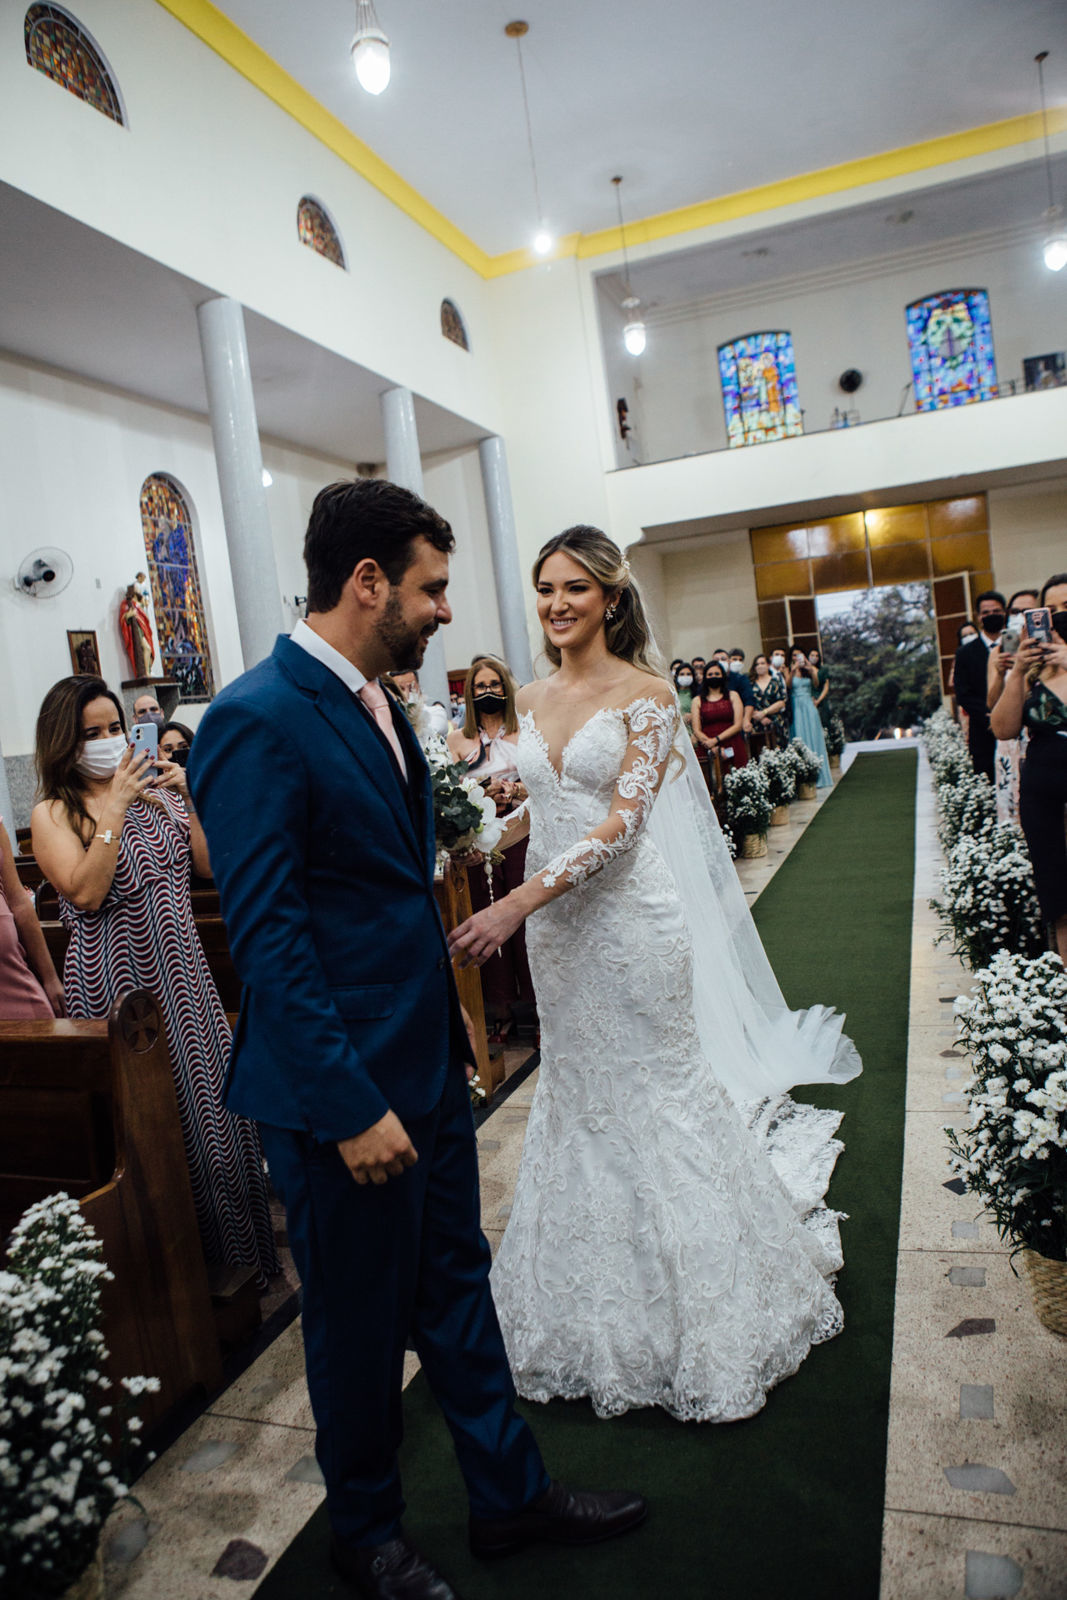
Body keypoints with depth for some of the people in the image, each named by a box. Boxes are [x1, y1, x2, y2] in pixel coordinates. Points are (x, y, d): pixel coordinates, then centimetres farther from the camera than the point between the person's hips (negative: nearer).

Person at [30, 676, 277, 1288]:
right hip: (116, 979, -4)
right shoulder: (53, 814, -3)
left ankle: (236, 1243, 26)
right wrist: (114, 809, -17)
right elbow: (87, 893, -17)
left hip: (182, 972, 4)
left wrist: (193, 800, -8)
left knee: (211, 1097, 8)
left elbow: (214, 866, 3)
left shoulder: (158, 793, 7)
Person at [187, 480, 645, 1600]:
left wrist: (452, 1026, 16)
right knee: (360, 1322, 15)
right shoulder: (256, 721, -20)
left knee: (456, 1289, 22)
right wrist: (351, 1106, -20)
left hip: (428, 1064, 8)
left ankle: (509, 1495, 43)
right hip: (345, 1089, -8)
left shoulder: (379, 704, 7)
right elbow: (266, 936, -22)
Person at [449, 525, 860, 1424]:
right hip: (554, 924, 6)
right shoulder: (533, 702, 8)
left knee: (657, 1093, 6)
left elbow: (623, 817, -19)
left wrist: (522, 902, -26)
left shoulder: (645, 693, -9)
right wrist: (528, 910, 10)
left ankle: (700, 1320, 28)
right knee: (579, 1095, 14)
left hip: (633, 918, -5)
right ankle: (606, 1312, 36)